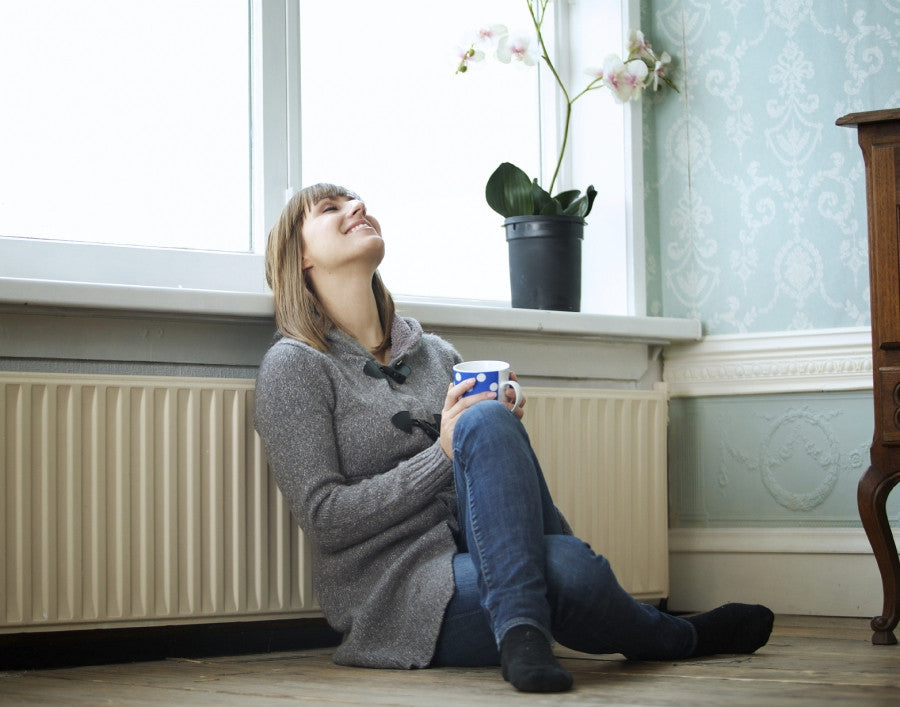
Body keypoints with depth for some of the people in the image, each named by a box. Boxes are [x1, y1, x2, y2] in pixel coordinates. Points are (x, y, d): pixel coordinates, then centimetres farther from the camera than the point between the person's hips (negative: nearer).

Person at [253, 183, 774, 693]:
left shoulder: (435, 352, 18)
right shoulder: (296, 365, 1)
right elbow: (324, 518, -9)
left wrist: (499, 425, -3)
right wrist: (442, 454, -16)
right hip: (394, 596, -5)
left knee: (485, 419, -25)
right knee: (569, 570, -32)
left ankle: (522, 629, -28)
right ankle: (680, 637, -2)